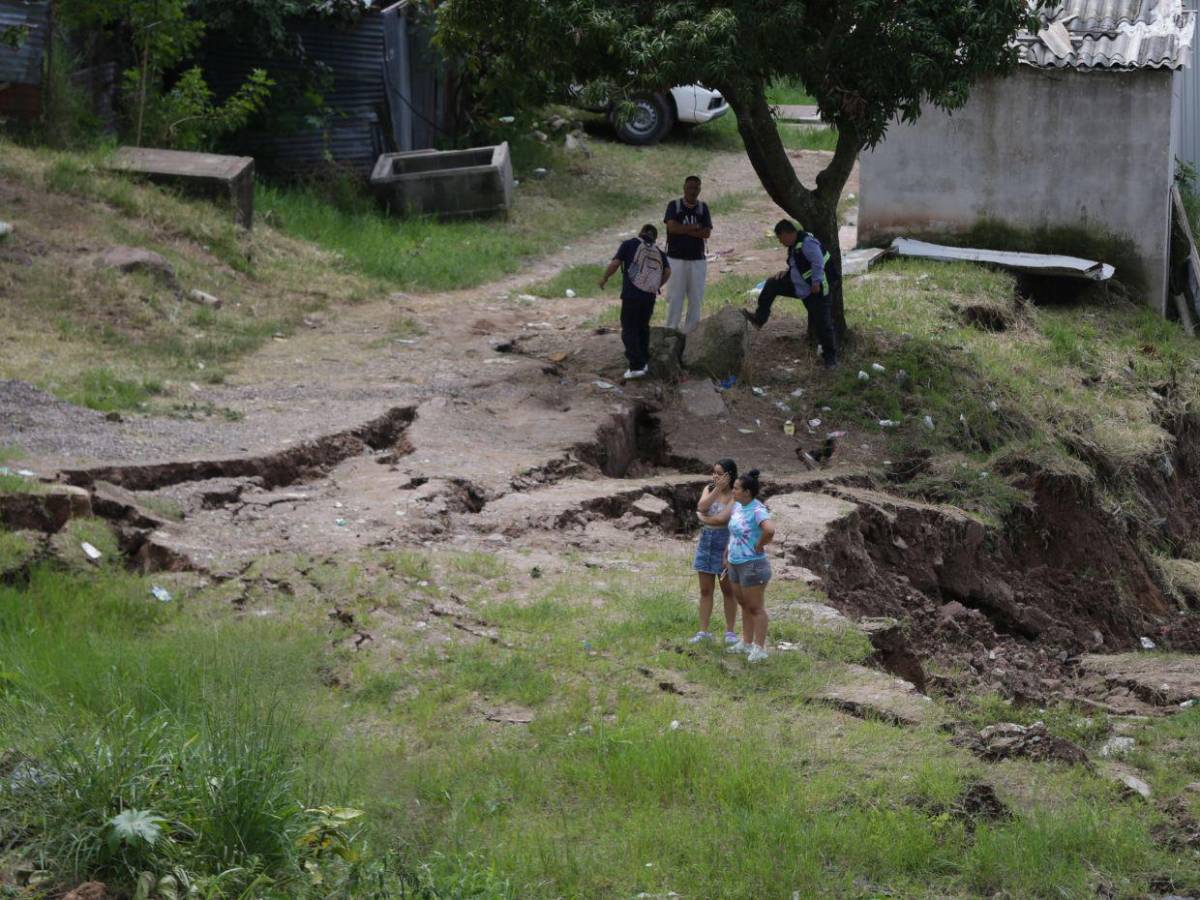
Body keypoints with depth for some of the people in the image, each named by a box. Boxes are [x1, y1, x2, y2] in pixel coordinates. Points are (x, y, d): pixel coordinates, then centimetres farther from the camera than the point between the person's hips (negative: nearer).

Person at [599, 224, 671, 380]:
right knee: (643, 327, 22)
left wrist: (604, 278, 10)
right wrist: (657, 285, 16)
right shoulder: (658, 252, 15)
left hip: (631, 295, -4)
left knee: (629, 330, 0)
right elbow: (667, 271, 2)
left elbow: (615, 263, -4)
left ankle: (636, 366, -10)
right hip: (650, 296, 4)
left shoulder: (629, 244, 5)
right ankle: (644, 362, 26)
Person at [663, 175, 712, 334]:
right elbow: (672, 227, -15)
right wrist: (695, 227, -9)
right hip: (676, 259, -3)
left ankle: (690, 331, 7)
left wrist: (683, 229, -10)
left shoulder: (703, 208, 9)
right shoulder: (674, 206, 2)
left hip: (697, 260, 3)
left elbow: (707, 233, -3)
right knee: (675, 296, -4)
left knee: (696, 297, 2)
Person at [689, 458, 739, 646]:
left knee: (728, 590, 6)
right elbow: (701, 507, -14)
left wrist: (704, 518, -8)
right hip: (706, 541, 5)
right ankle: (703, 631, 13)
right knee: (705, 590, 8)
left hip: (725, 544, -5)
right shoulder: (709, 489, 4)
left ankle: (730, 631, 16)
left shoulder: (735, 496, -13)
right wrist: (717, 489, -17)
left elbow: (722, 518, -23)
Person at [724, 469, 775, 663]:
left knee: (755, 608, 0)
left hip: (753, 566, -9)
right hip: (736, 565, 9)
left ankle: (759, 648, 9)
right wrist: (726, 555, 18)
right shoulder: (738, 506, 6)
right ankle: (746, 643, 29)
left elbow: (770, 530, -40)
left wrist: (760, 546, -24)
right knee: (745, 606, 18)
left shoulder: (758, 511, -21)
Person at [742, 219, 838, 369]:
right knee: (772, 284, 2)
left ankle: (830, 357, 9)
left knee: (822, 323, -4)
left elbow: (818, 263, -29)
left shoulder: (807, 243, -23)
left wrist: (816, 283, -29)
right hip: (799, 286, 9)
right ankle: (759, 318, 7)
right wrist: (787, 271, 7)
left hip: (817, 291, -9)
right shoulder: (794, 245, 8)